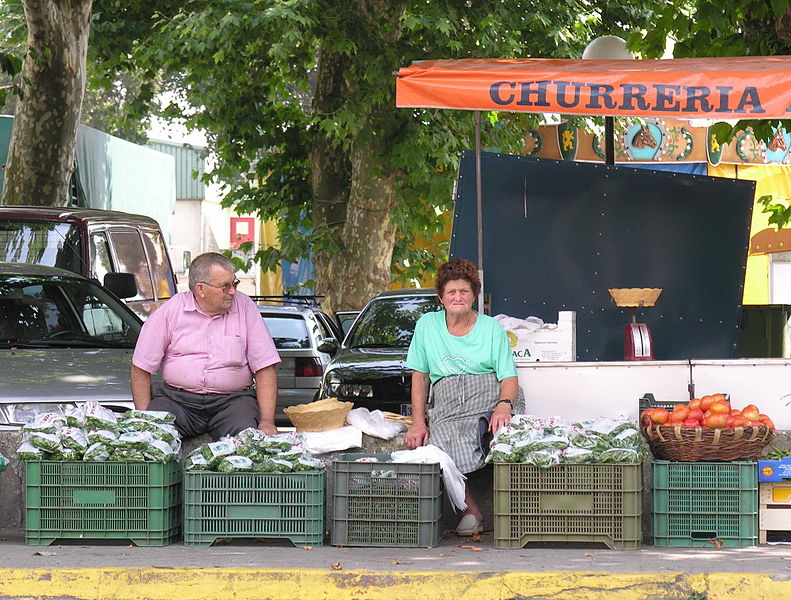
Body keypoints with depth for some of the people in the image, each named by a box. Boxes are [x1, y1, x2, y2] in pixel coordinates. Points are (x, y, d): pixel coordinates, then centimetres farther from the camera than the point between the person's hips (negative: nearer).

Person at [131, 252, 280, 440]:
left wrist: (267, 422, -8)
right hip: (176, 399, 0)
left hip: (232, 400, 0)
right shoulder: (170, 311, 2)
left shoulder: (245, 307, 4)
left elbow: (265, 368, 2)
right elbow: (141, 368, 6)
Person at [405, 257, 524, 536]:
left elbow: (509, 377, 5)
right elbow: (420, 376, 16)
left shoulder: (491, 328, 12)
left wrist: (504, 405, -18)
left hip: (490, 396, 0)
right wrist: (418, 422, 3)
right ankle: (470, 510, -18)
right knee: (446, 451, -32)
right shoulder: (427, 325, 16)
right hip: (447, 405, 0)